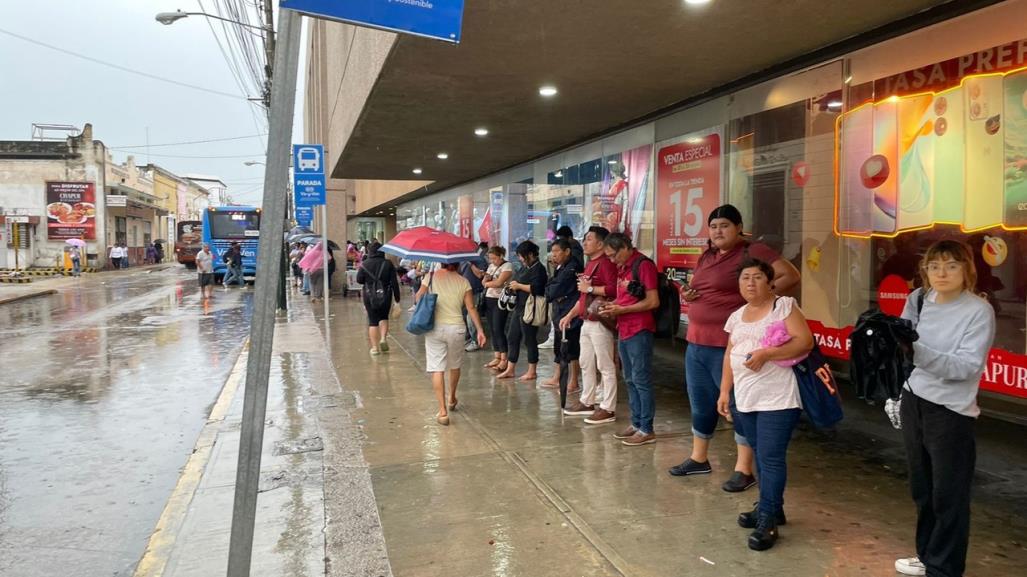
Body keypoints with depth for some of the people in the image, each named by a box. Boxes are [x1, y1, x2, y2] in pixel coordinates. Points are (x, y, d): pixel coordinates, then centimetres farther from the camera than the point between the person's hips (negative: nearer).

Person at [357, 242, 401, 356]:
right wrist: (397, 298, -1)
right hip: (385, 295, 1)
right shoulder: (388, 263, -4)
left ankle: (374, 347, 6)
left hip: (369, 296, 0)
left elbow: (359, 280, 0)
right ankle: (383, 338, 0)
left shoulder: (365, 264, -5)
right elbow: (394, 282, -5)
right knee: (384, 317, 21)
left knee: (372, 321, 6)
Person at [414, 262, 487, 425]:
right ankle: (452, 399, 43)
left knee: (437, 369, 0)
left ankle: (442, 411, -5)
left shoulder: (431, 276, -1)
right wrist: (480, 330, -1)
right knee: (455, 365, 23)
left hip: (434, 328, -1)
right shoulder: (463, 282, 1)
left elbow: (418, 297, 4)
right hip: (456, 328, 1)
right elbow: (471, 308, -3)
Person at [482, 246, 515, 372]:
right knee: (492, 329, 8)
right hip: (489, 300, 8)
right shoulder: (491, 266, 16)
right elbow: (484, 283, 14)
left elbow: (499, 282, -17)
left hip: (500, 301, -8)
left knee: (498, 329, -10)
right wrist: (486, 278, -7)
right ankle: (496, 357, 13)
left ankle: (504, 360, -6)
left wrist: (487, 283, -1)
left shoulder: (507, 266, -8)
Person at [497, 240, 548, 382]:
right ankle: (509, 370, 17)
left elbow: (536, 288, -23)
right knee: (512, 338, 10)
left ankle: (532, 372, 9)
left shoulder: (538, 268, -12)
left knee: (529, 340, -1)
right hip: (519, 308, 10)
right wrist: (513, 285, 5)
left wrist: (519, 286, -14)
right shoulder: (524, 267, 16)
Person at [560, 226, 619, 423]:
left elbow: (613, 289, -28)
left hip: (600, 323, -10)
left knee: (605, 366, -4)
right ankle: (587, 402, 27)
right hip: (587, 322, 10)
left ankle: (608, 409, 1)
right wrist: (570, 315, 21)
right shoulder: (590, 264, 18)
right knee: (586, 364, 16)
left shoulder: (606, 263, -13)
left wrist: (590, 288, -17)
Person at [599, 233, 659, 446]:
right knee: (630, 380, 13)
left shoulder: (644, 265, -11)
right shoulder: (622, 268, 15)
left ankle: (647, 430, 3)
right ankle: (636, 423, 22)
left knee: (641, 380, -4)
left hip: (639, 332, -9)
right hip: (624, 331, 9)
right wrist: (613, 307, 4)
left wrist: (621, 310, -15)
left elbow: (653, 302, -16)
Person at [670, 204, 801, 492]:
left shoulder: (752, 252, -8)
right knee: (701, 404, 17)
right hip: (696, 343, 8)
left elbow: (791, 275, -12)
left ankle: (744, 470, 10)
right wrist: (688, 295, 8)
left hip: (730, 345, -8)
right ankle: (699, 458, 32)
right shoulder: (706, 257, 16)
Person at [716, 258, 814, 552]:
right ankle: (771, 508, 28)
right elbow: (729, 356, 16)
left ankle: (767, 521, 1)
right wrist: (724, 391, 11)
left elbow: (805, 342, -15)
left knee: (771, 457, -6)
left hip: (777, 399, -6)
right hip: (744, 398, 7)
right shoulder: (737, 316, 13)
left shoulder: (784, 306, -6)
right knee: (760, 456, 15)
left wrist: (765, 354, -21)